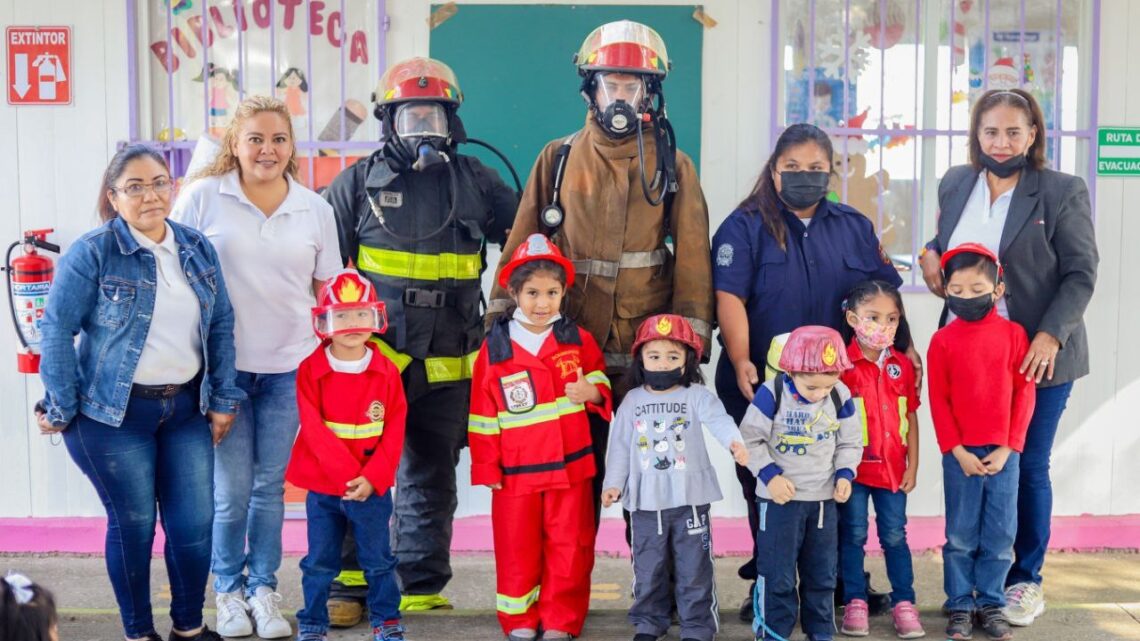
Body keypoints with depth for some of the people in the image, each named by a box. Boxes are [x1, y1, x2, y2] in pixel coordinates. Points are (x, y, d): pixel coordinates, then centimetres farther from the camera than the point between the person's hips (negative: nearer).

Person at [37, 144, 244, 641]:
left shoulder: (197, 248, 5)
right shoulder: (93, 253, -9)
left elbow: (221, 324, 10)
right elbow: (58, 329, -9)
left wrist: (224, 398, 7)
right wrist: (60, 409, -9)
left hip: (185, 409, 4)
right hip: (114, 414, -4)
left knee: (195, 523, 5)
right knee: (134, 524, 5)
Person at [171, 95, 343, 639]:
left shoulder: (315, 209, 6)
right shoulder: (203, 197, -2)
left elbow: (327, 289, 12)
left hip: (289, 368, 2)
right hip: (223, 365, -2)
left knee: (270, 485, 8)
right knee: (231, 489, 0)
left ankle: (263, 589, 23)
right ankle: (229, 591, 20)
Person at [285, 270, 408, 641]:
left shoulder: (387, 372, -3)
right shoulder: (310, 370, -6)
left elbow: (394, 431, -4)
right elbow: (314, 430, -11)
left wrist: (372, 478, -14)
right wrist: (346, 474, -17)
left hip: (373, 486, 1)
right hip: (323, 486, -1)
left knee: (378, 559, 10)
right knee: (319, 562, 9)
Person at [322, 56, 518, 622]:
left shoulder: (475, 181, 9)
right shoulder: (359, 182, 4)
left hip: (448, 363, 2)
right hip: (374, 357, -2)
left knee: (432, 479, 10)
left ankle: (422, 590, 20)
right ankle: (349, 584, 12)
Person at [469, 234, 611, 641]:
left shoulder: (579, 340, 1)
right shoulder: (495, 349, -3)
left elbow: (602, 386, 11)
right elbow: (482, 416, 1)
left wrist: (591, 392, -13)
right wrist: (487, 468, 0)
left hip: (570, 467, 1)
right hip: (516, 471, -1)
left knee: (569, 548, 6)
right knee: (517, 550, 6)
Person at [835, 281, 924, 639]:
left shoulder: (903, 365, 3)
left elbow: (911, 418, 8)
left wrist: (912, 466, 6)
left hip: (892, 467, 3)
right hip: (853, 467, -3)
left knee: (895, 536, 9)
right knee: (853, 536, 7)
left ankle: (904, 604, 17)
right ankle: (855, 603, 17)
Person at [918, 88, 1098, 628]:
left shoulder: (1062, 192, -5)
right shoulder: (954, 185, 9)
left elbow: (1081, 274, -7)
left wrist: (1050, 336, -19)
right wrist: (930, 255, -2)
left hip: (1038, 355, -3)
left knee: (1027, 467, 6)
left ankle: (1026, 579, 22)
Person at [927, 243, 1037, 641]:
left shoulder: (1013, 334, -1)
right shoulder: (943, 340, -2)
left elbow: (1024, 393, 0)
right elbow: (938, 401, -1)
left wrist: (1008, 448, -6)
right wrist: (957, 451, -8)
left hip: (1004, 452, 1)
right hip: (960, 454, -1)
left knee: (1000, 534, 6)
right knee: (961, 535, 6)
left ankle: (990, 604, 18)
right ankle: (960, 606, 16)